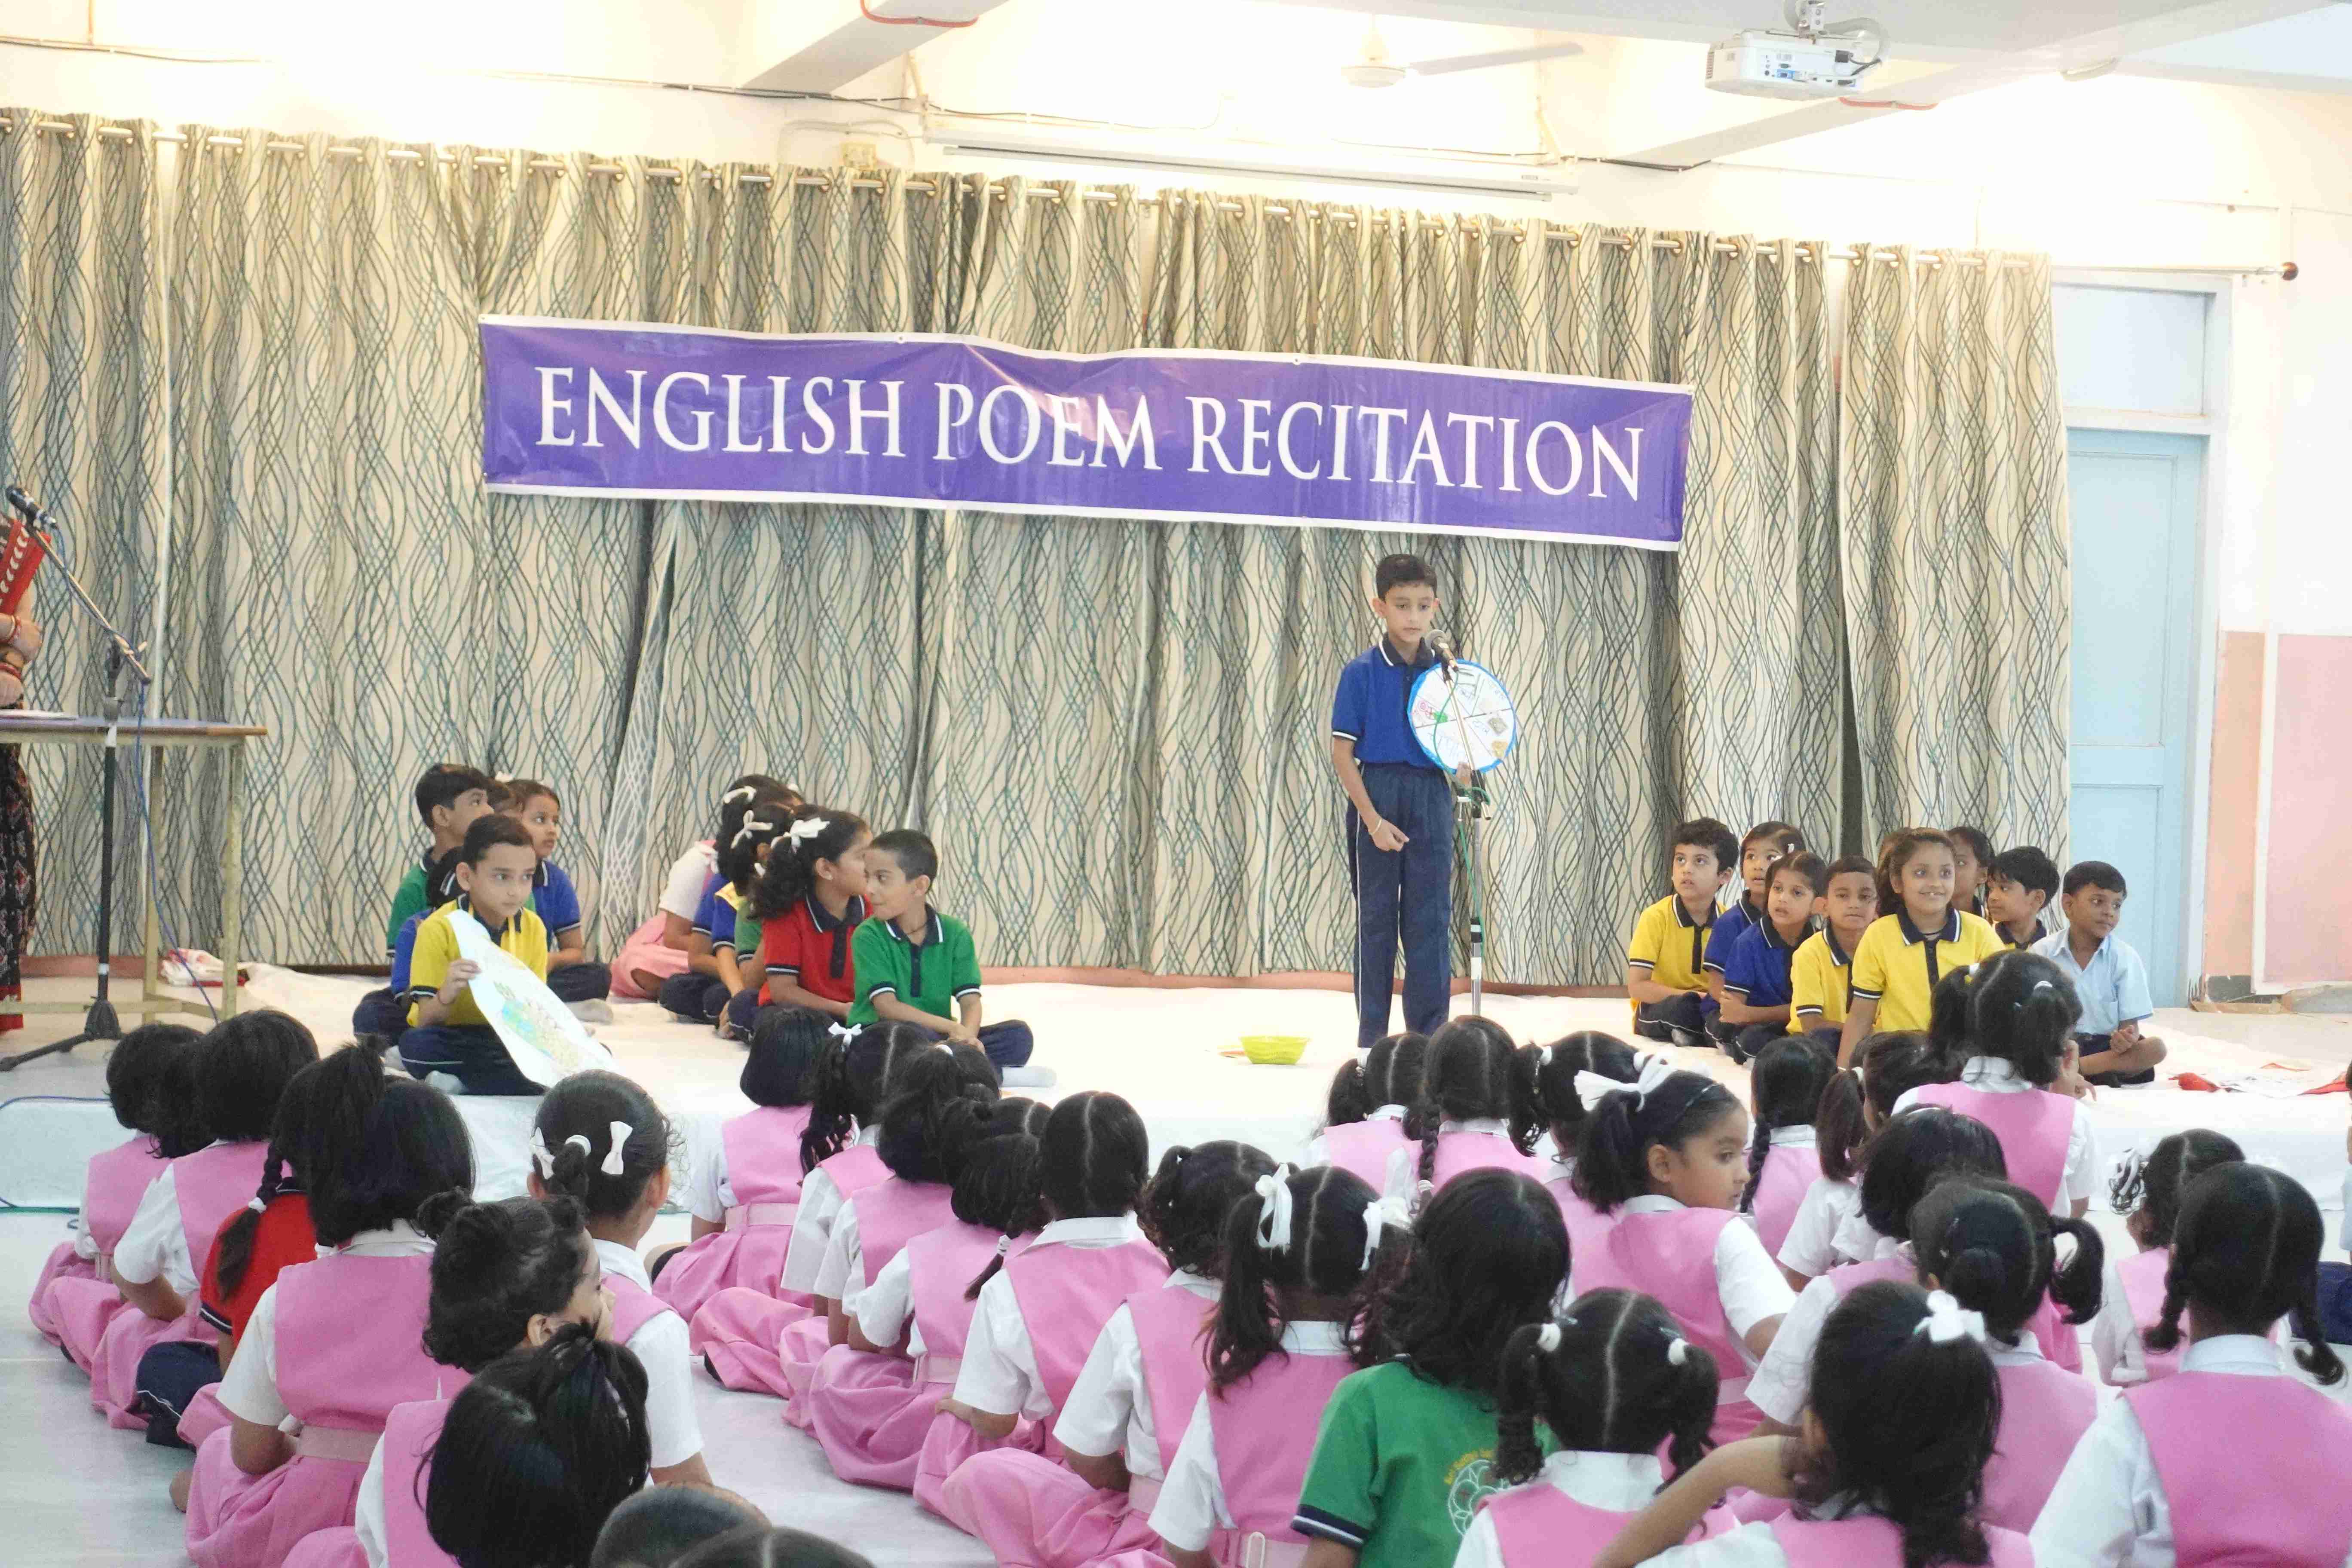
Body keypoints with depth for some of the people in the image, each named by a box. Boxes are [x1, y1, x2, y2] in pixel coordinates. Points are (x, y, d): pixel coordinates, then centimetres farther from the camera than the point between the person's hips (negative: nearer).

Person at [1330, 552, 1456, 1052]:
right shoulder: (1362, 672, -5)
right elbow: (1343, 753, -6)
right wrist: (1372, 818, -14)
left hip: (1431, 798, 3)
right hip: (1377, 797, -3)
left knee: (1431, 919, 2)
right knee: (1376, 919, 6)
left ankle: (1429, 1036, 9)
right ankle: (1372, 1039, 14)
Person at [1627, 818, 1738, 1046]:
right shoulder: (1656, 917, -11)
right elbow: (1637, 987, -15)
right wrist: (1697, 996, -21)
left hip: (1710, 1007, 3)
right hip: (1658, 1011, -3)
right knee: (1682, 1007, -37)